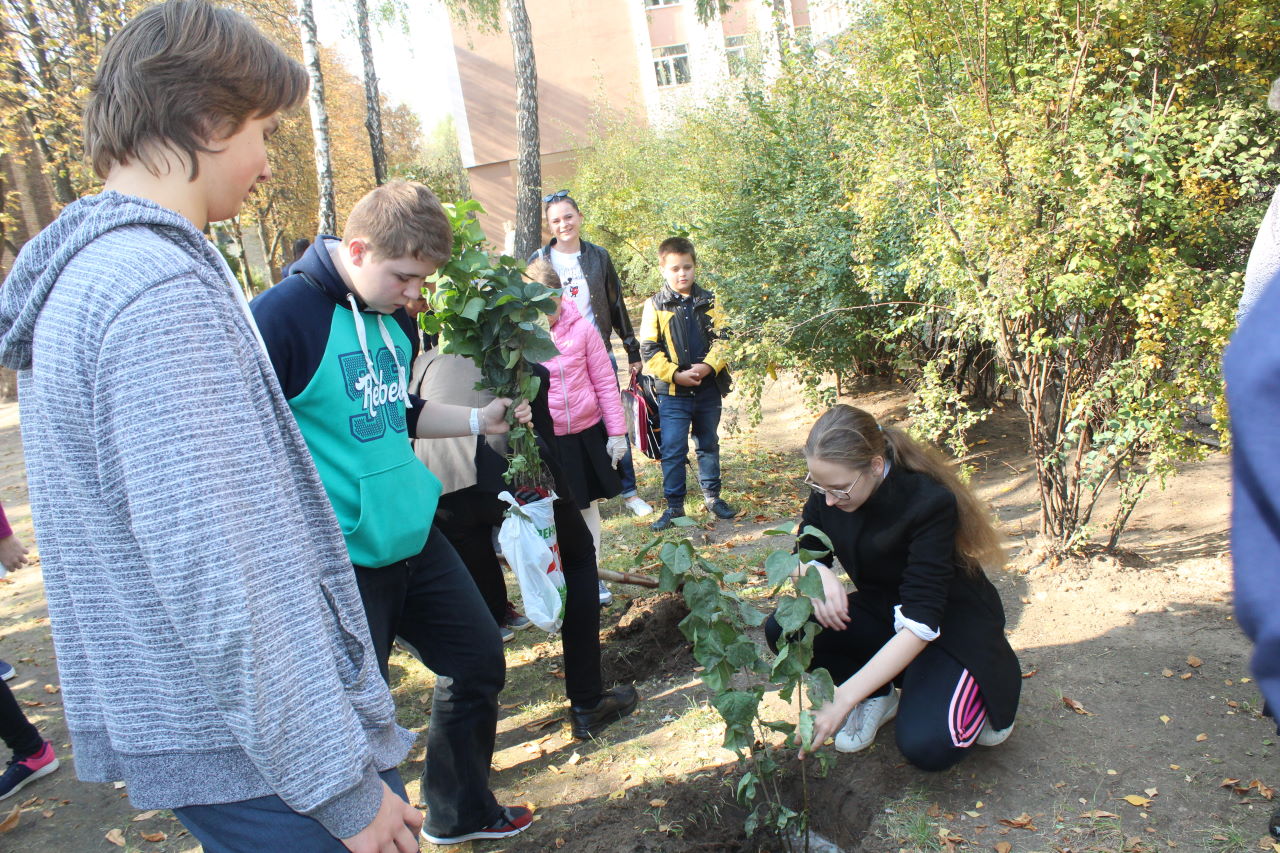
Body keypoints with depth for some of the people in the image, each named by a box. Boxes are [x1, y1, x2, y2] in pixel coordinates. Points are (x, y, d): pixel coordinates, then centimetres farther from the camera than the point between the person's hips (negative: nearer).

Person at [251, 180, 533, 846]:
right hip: (340, 560, -8)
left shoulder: (393, 319, 7)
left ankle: (461, 812, 42)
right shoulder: (283, 316, -18)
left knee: (478, 659, 19)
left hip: (414, 537, 9)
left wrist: (478, 420, 11)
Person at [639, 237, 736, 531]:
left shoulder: (708, 301, 4)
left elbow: (721, 338, 2)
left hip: (709, 388, 3)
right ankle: (674, 505, 11)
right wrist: (676, 374, -17)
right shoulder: (655, 305, -4)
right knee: (672, 451, -1)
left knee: (709, 445, 16)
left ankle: (712, 496, 30)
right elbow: (648, 351, -6)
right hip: (673, 392, -3)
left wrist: (708, 366, -15)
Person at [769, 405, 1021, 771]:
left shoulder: (929, 501, -31)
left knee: (927, 746, -27)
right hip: (885, 613, 5)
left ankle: (980, 695, 7)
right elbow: (805, 557, -1)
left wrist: (842, 699, -38)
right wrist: (818, 574, -28)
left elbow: (921, 624, -34)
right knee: (782, 629, -19)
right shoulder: (827, 493, -15)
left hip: (953, 627, -5)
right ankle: (879, 695, 5)